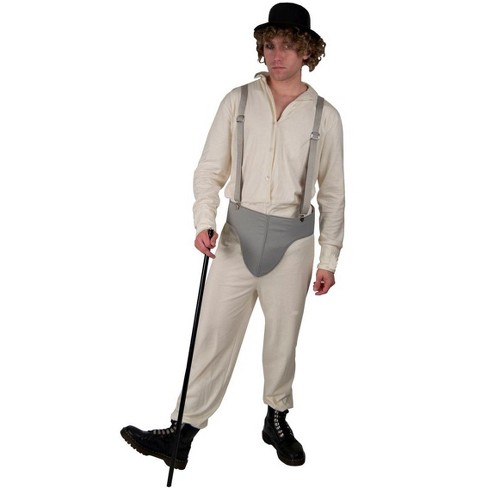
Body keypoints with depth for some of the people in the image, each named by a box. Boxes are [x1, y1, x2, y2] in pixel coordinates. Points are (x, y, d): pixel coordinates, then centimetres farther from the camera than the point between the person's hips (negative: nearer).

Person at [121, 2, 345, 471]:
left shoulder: (324, 115, 1)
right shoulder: (238, 101, 1)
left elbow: (332, 192, 6)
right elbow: (210, 168, 1)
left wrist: (329, 258, 5)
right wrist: (204, 221, -15)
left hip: (293, 241, 0)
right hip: (239, 233, 0)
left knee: (283, 337, 12)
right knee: (214, 334, 1)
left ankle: (277, 419, 33)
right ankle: (182, 433, 9)